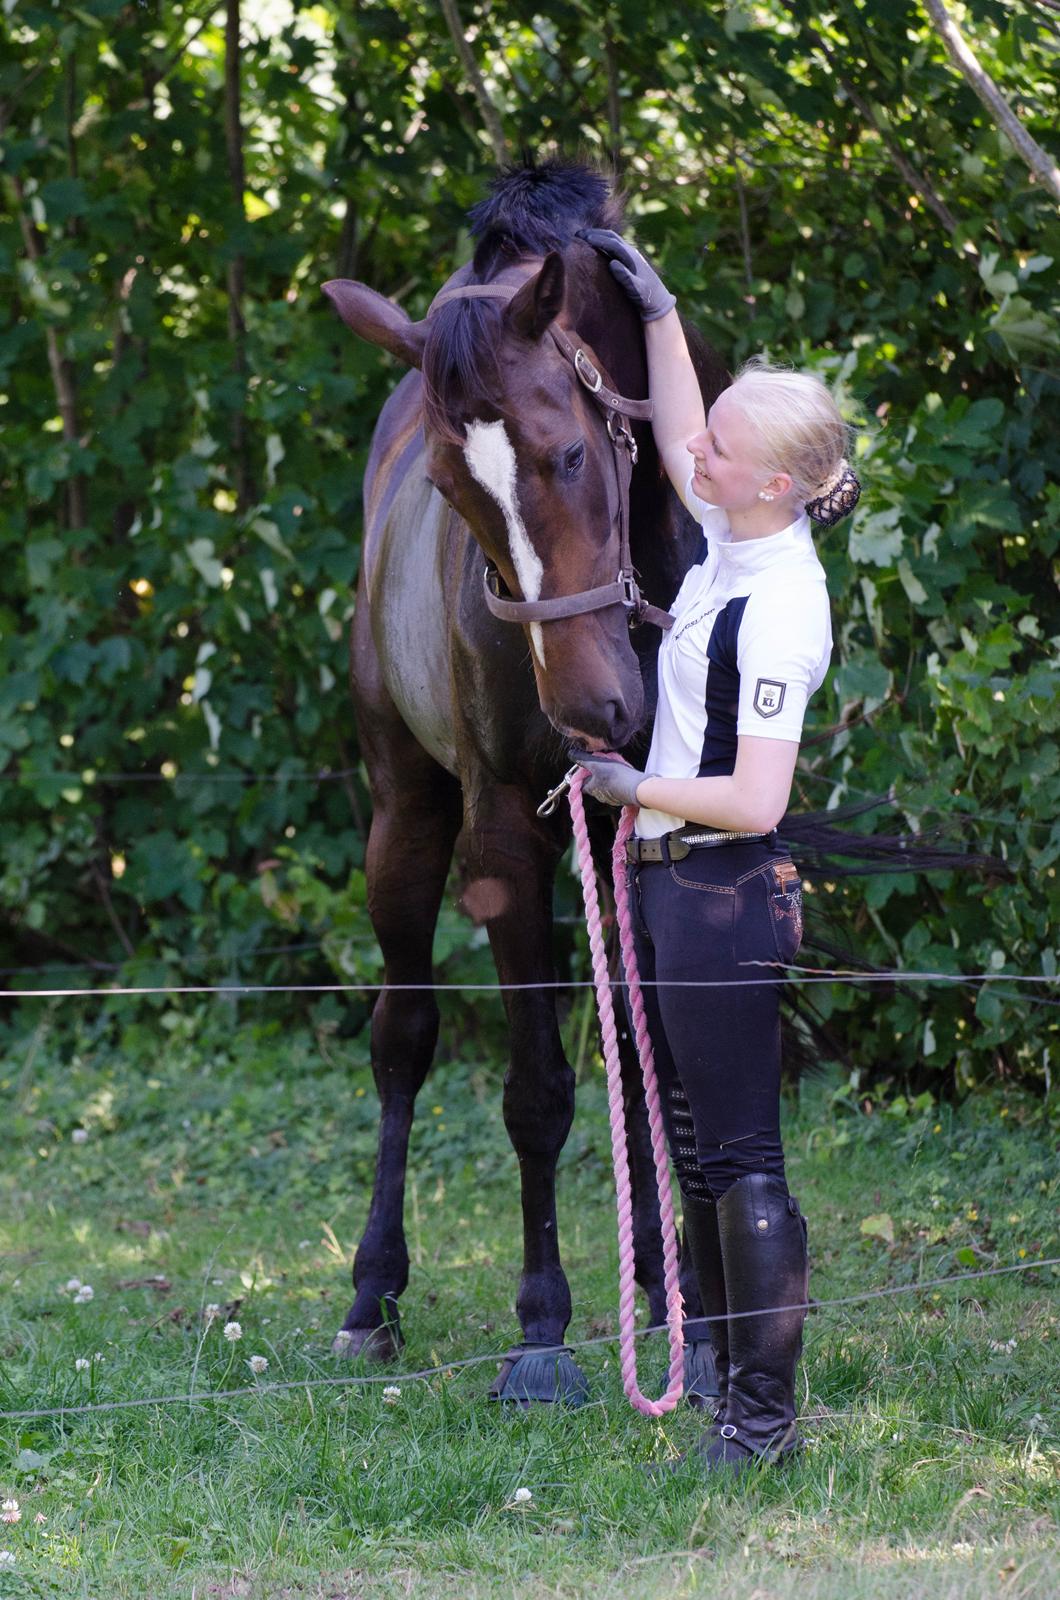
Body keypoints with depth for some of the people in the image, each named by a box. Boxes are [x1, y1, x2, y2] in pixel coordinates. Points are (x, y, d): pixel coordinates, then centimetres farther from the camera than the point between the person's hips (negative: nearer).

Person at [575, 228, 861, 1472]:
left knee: (740, 1158, -5)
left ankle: (766, 1414, 0)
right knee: (693, 1150, 15)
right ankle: (724, 1383, 22)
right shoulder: (733, 535, 4)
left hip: (726, 896, -10)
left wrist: (639, 788, -18)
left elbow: (755, 801, -25)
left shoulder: (779, 612, -21)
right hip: (670, 881, 10)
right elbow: (676, 443, 26)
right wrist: (658, 313, 21)